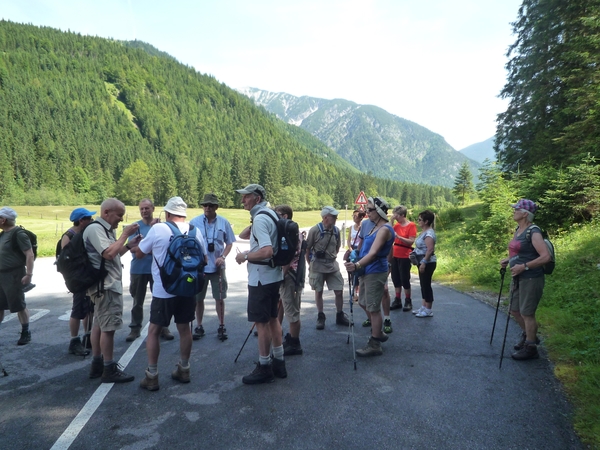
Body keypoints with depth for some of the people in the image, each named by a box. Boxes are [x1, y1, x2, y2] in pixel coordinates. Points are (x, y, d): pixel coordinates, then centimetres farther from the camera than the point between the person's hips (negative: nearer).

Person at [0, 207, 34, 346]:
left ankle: (26, 333, 12)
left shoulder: (18, 234, -15)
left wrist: (29, 274, -24)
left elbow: (29, 254, -21)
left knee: (19, 305, 1)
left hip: (14, 275, -8)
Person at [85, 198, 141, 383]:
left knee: (99, 324, 15)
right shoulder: (95, 229, -15)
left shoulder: (106, 230, 15)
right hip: (106, 285, -10)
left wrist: (129, 245, 6)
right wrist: (125, 234, -19)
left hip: (107, 284, 10)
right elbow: (109, 253, -26)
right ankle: (109, 369, 2)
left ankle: (97, 364, 25)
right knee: (108, 327, -5)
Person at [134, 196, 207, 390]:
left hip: (163, 290, -4)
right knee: (184, 328, 16)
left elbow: (139, 253, 3)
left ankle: (151, 376, 12)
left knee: (154, 331, 9)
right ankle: (183, 370, 26)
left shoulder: (158, 229, -9)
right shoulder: (196, 231, 1)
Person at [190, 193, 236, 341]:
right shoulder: (194, 222, -3)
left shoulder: (224, 222, -2)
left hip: (217, 267, 0)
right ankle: (199, 327, 26)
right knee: (198, 298, 10)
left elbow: (229, 243, 5)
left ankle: (221, 326, 22)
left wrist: (223, 257, -10)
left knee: (220, 298, 6)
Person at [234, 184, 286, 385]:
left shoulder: (260, 219, -19)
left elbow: (267, 251, -29)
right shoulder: (272, 214, 10)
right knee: (272, 318, 17)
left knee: (261, 322, 0)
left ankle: (264, 368, 11)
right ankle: (279, 362, 27)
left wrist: (245, 256, -16)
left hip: (261, 277, -10)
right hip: (274, 275, 10)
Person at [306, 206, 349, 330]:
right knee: (318, 292, 7)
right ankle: (320, 317, 21)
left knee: (339, 291, 4)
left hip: (333, 265, 4)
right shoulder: (315, 230, -13)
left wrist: (332, 258, 12)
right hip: (317, 266, -4)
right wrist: (311, 264, 1)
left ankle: (340, 316, 21)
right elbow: (307, 248, -5)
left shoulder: (336, 230, 1)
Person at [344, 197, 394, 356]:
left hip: (376, 272, -10)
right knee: (364, 303, 21)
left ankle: (375, 345, 11)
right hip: (367, 271, 10)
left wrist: (357, 265, -44)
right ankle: (378, 333, 38)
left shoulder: (385, 229, -19)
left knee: (373, 308, -1)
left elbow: (373, 253, -31)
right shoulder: (372, 226, 12)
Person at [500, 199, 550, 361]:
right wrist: (507, 260, 8)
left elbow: (546, 257, -24)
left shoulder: (533, 232, -17)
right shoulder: (518, 230, 10)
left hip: (531, 279, -9)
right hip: (518, 278, 9)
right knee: (515, 310, 18)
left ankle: (530, 348, 19)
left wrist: (524, 266, -25)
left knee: (527, 313, 3)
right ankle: (528, 336, 40)